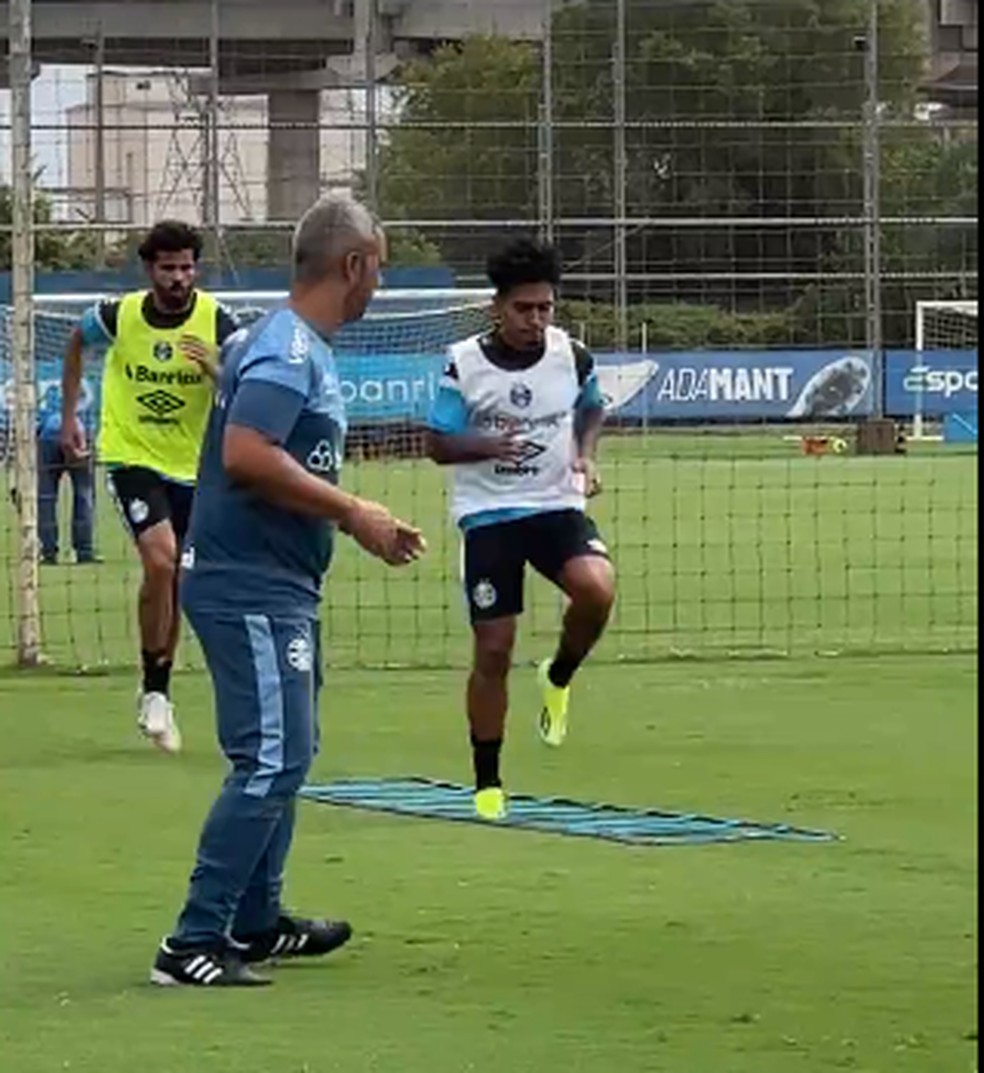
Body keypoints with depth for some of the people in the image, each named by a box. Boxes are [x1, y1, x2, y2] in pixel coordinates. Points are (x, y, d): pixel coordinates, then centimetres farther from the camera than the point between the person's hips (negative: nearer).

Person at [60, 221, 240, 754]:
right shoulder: (120, 315, -9)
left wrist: (215, 369, -33)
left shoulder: (216, 322, -10)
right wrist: (68, 416, 15)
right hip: (132, 457, -2)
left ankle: (159, 692, 25)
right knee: (160, 560, -22)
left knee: (173, 583, 9)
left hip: (191, 466, 2)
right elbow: (76, 341, 14)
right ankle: (153, 690, -8)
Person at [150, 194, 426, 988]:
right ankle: (193, 943, -12)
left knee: (286, 756, 19)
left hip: (280, 587, 11)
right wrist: (352, 512, -22)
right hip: (251, 588, -11)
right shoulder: (285, 351, -16)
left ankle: (256, 923, 29)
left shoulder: (306, 351, 15)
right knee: (272, 761, -13)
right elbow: (246, 455, -29)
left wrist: (359, 522, 12)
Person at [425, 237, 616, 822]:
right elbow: (437, 444, -2)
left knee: (597, 588, -29)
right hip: (489, 515, -1)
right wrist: (488, 446, -21)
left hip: (557, 506, 1)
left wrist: (586, 455, -1)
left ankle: (559, 678, 3)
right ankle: (487, 783, 14)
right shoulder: (464, 364, -8)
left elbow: (592, 409, 18)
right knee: (493, 651, -1)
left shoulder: (572, 357, -3)